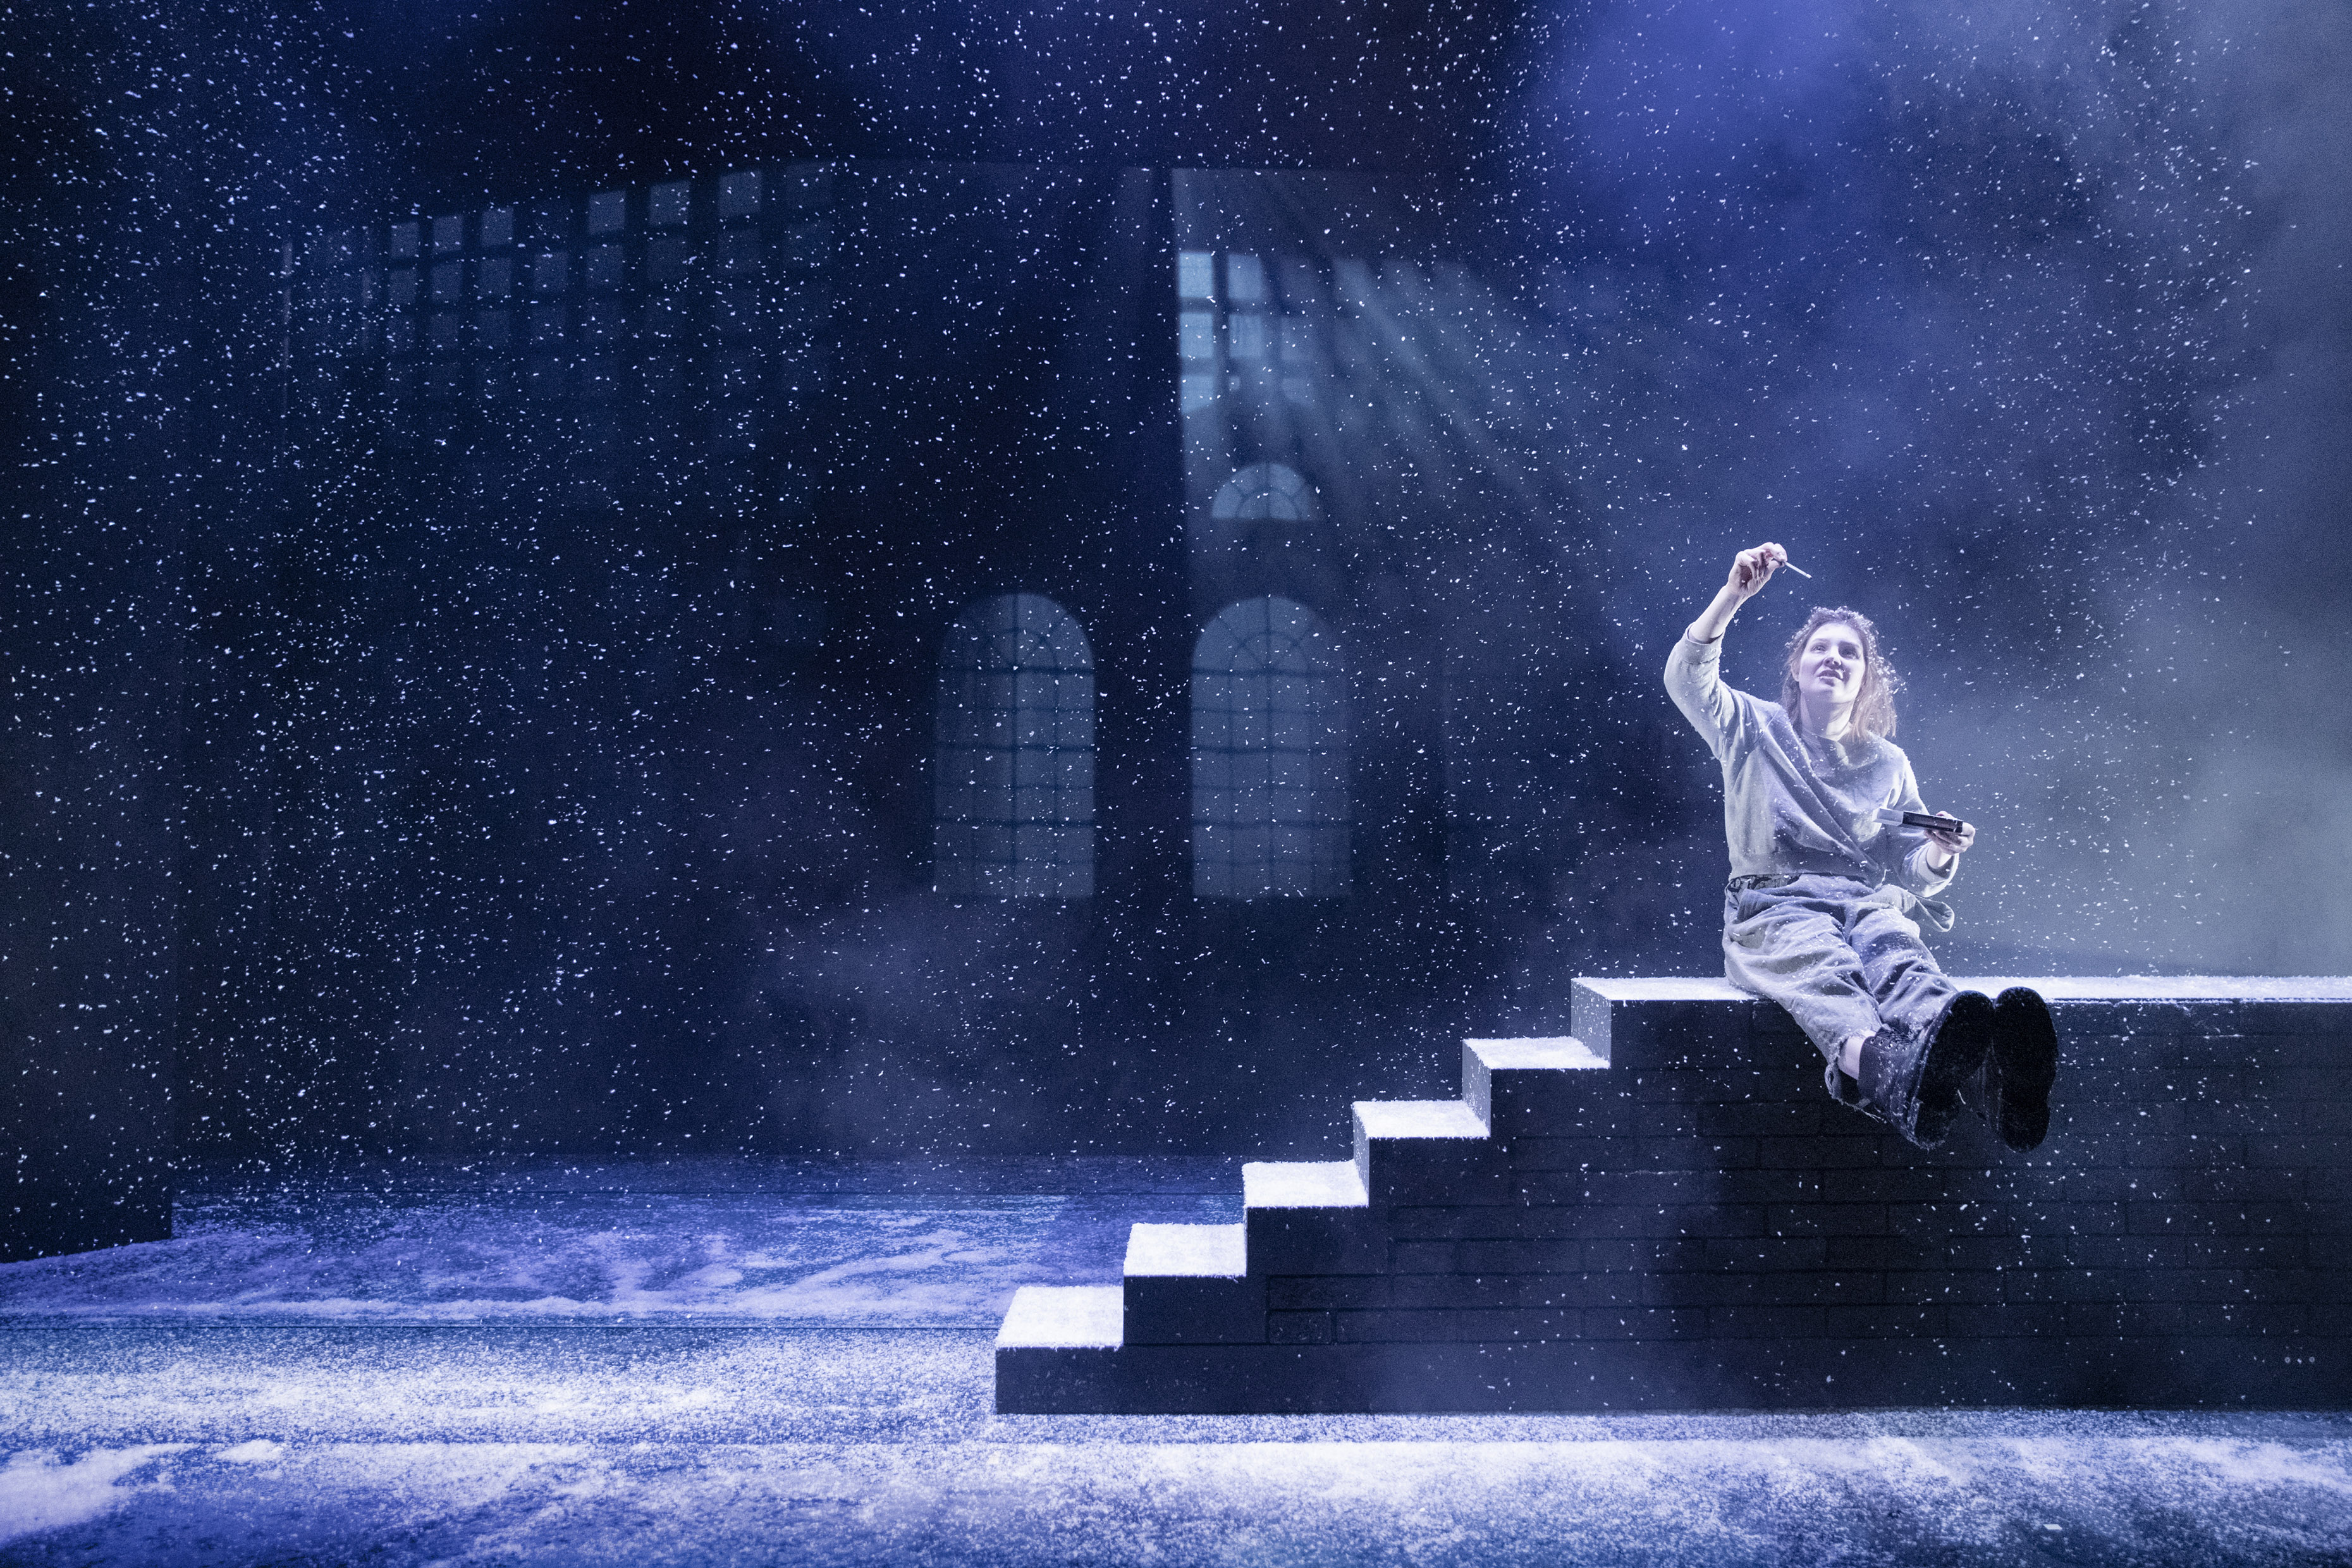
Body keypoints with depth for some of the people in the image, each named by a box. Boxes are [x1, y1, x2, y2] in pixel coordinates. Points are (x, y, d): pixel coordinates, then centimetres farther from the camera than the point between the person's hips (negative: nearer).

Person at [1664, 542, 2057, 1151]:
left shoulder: (1888, 762, 24)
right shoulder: (1755, 730, 17)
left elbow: (1909, 872, 19)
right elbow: (1687, 676, -2)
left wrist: (1940, 855, -5)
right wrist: (1735, 593, -11)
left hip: (1867, 902, 2)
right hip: (1773, 904, -2)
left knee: (1901, 960, -37)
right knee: (1827, 965, -40)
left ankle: (1982, 1070, -71)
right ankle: (1886, 1066, -75)